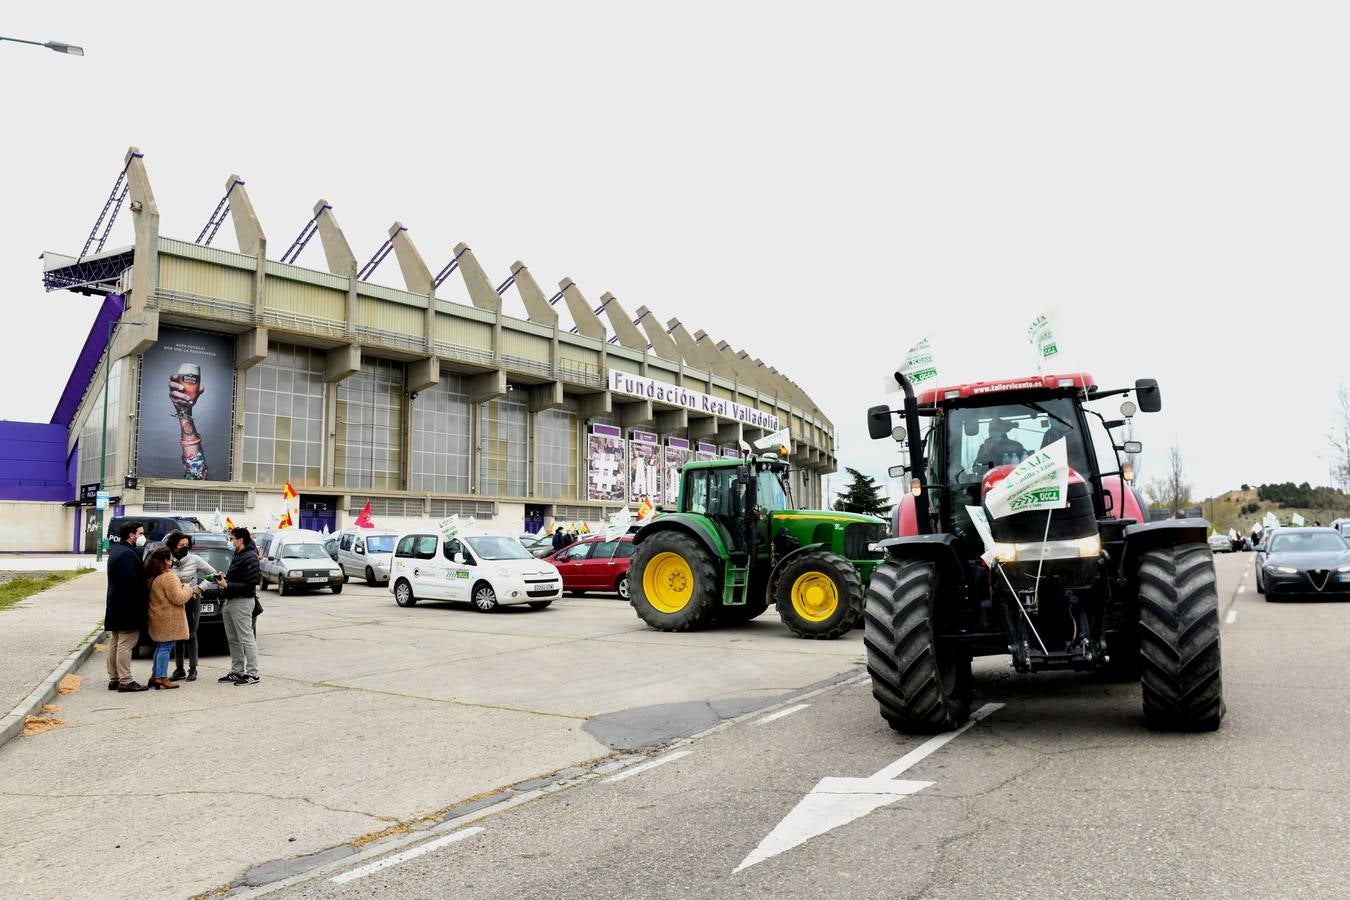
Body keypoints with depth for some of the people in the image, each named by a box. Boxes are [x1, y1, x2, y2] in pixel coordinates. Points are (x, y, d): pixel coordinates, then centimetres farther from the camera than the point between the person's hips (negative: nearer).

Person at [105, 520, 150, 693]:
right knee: (125, 644, -8)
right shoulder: (127, 554, -19)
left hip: (116, 606, 11)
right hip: (128, 607, -11)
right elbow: (131, 583, -25)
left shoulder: (116, 550, 16)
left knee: (115, 643, 14)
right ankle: (125, 681, -6)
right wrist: (141, 604, -19)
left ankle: (114, 679, 21)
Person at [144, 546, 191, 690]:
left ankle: (155, 675, 23)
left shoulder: (151, 577, 10)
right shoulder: (168, 577, -19)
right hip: (168, 620, -9)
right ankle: (161, 677, -1)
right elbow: (178, 598, -20)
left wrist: (180, 587, 11)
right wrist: (187, 589, -3)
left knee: (160, 647, 18)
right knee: (166, 647, -4)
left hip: (158, 617, 9)